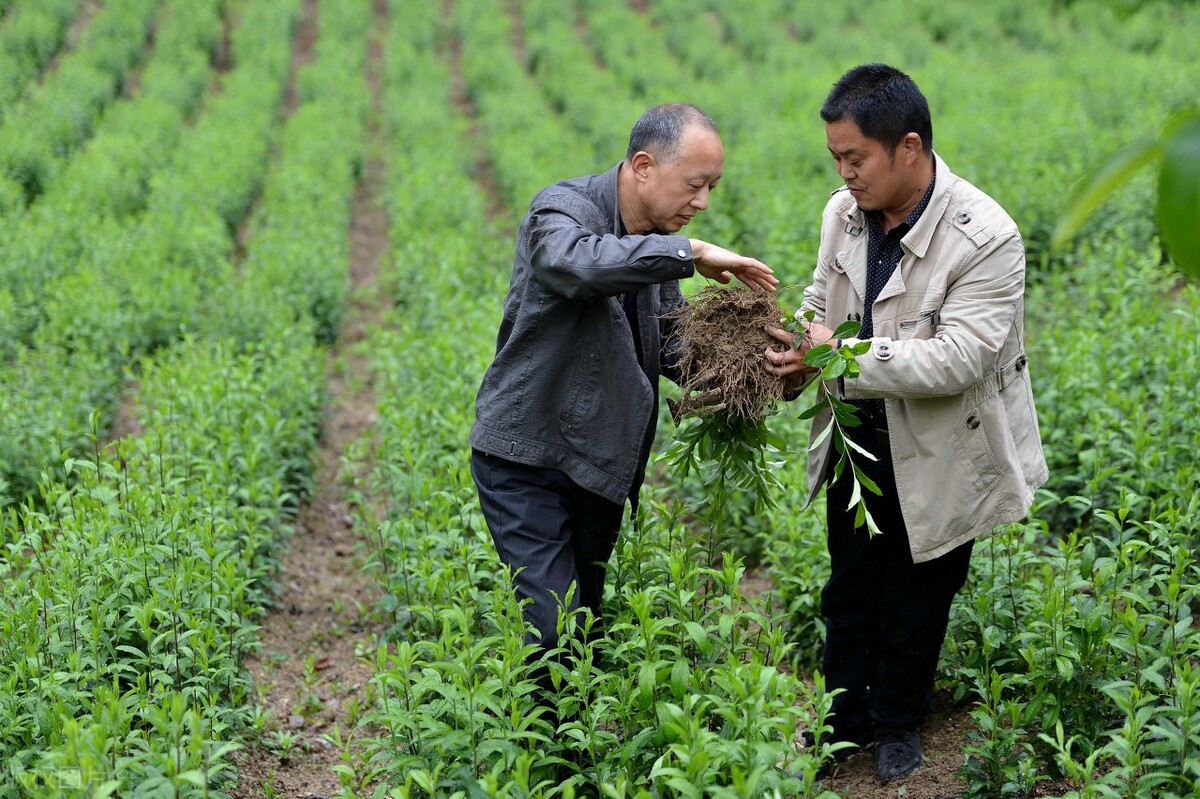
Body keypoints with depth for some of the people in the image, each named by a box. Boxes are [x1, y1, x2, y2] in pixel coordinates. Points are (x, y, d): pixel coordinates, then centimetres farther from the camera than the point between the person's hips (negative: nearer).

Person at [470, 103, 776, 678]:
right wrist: (690, 252, -35)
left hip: (599, 464, 7)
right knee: (553, 629, -12)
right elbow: (578, 263, -42)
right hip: (528, 461, -7)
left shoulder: (656, 242, 6)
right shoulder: (561, 209, -17)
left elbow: (673, 349, 10)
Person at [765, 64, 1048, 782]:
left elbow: (957, 359, -32)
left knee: (917, 602, 15)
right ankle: (846, 720, 38)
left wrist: (841, 357, -34)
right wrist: (794, 356, -14)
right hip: (860, 440, 5)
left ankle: (899, 725, 38)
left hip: (938, 455, -5)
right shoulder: (845, 212, -8)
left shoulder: (986, 238, -28)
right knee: (850, 589, 19)